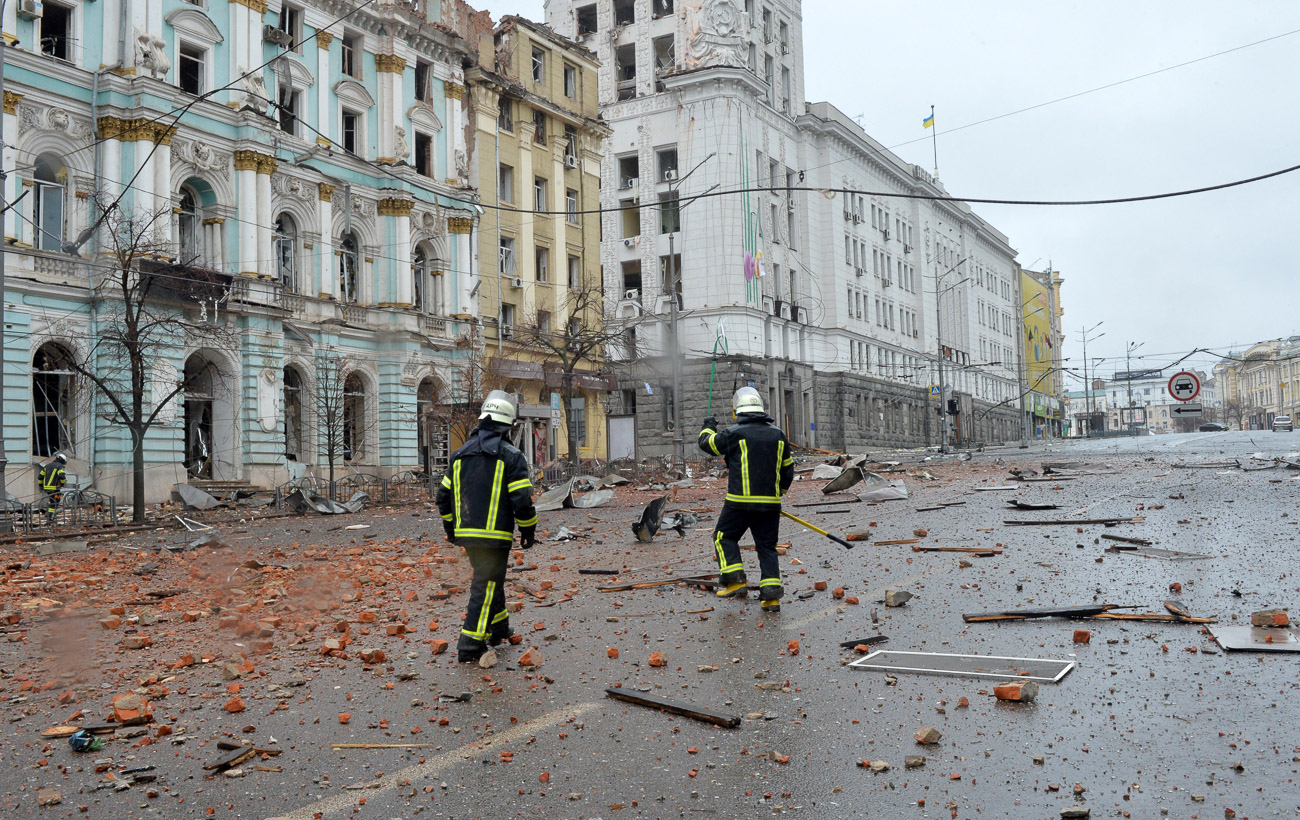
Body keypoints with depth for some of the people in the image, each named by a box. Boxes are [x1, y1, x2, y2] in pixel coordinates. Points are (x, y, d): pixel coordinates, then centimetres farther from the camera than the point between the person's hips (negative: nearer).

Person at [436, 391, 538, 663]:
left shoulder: (459, 455, 9)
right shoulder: (512, 456, -8)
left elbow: (443, 496, 14)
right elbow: (522, 500, -12)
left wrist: (450, 527, 26)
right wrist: (528, 531, 2)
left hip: (465, 533, 6)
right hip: (495, 535, -6)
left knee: (488, 579, 23)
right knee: (486, 586, -1)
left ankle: (499, 627, 37)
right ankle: (470, 645, -5)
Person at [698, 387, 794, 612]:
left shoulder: (734, 433, -7)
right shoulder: (778, 435, 8)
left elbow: (707, 443, 9)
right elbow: (787, 470, 16)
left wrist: (708, 428, 30)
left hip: (740, 502, -4)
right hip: (770, 504, 4)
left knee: (725, 537, 11)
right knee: (767, 546, 10)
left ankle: (736, 580, -1)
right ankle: (771, 593, 2)